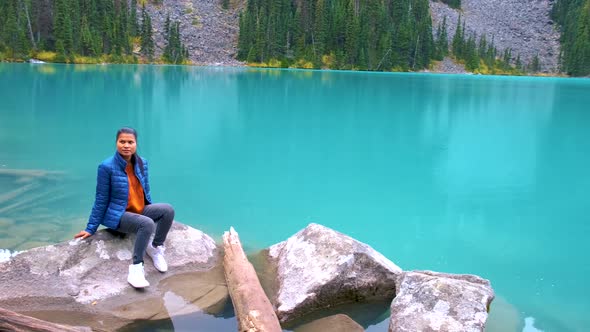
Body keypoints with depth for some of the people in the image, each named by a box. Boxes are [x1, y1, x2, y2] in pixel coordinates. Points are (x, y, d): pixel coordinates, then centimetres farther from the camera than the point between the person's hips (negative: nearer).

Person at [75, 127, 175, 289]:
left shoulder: (142, 163, 1)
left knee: (167, 209, -21)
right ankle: (136, 267, -24)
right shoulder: (107, 167, -14)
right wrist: (91, 228, -4)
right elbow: (101, 200, -8)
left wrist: (153, 213, 22)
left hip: (140, 210, 6)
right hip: (117, 215, -6)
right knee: (147, 224, -34)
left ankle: (156, 247, -3)